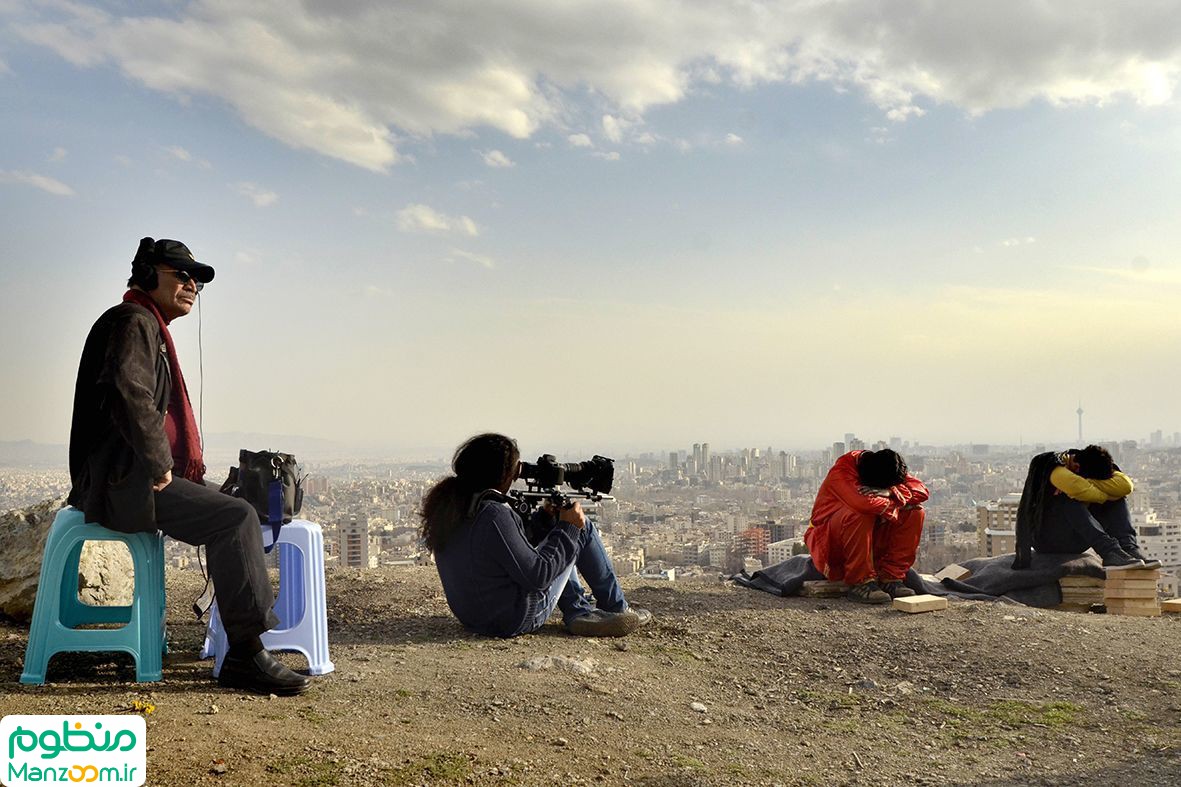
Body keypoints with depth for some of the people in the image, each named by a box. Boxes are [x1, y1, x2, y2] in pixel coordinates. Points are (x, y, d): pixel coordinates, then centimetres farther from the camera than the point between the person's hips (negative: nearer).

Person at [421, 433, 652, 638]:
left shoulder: (447, 504, 2)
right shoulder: (494, 515, -27)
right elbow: (536, 575, -21)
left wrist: (546, 517, 7)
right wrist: (568, 528, -11)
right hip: (516, 620, -9)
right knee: (582, 528, 3)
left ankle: (579, 612, 13)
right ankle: (615, 608, 18)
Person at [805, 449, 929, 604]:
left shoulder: (888, 470, -3)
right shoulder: (842, 471, -24)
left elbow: (922, 492, -11)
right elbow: (862, 503, -42)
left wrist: (890, 492, -29)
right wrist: (893, 506, -24)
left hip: (872, 536, 7)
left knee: (916, 512, -9)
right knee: (860, 515, -37)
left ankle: (890, 579, -12)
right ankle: (860, 583, -26)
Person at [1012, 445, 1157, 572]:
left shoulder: (1096, 469, 0)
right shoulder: (1054, 466, -18)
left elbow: (1126, 485, -20)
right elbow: (1073, 486, -42)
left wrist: (1086, 483, -28)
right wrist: (1104, 496, -25)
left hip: (1075, 542, 6)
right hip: (1047, 538, -6)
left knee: (1118, 496, -8)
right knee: (1070, 498, -34)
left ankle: (1129, 548, -27)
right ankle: (1110, 552, -44)